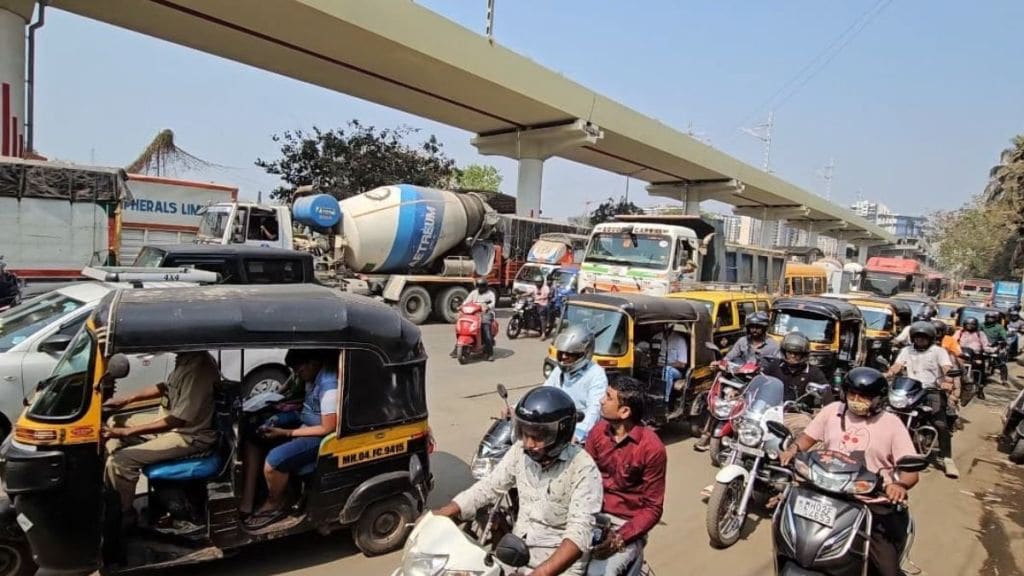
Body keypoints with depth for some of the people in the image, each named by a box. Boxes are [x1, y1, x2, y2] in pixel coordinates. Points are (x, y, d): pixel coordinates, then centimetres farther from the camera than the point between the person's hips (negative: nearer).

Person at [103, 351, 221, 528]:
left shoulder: (199, 368, -29)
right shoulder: (185, 358, -1)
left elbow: (178, 420, -26)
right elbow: (167, 387, 18)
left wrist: (127, 431, -22)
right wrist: (126, 399, 10)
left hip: (189, 435, -10)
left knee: (121, 461, -19)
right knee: (114, 423, 14)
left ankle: (123, 516, 7)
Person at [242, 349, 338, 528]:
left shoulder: (330, 387, -30)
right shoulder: (315, 373, -2)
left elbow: (327, 429, -26)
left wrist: (286, 433, -21)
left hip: (321, 436, -10)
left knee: (273, 461, -25)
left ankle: (275, 506, 5)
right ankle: (246, 501, 5)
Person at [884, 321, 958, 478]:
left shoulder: (939, 351, 10)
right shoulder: (906, 351, 19)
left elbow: (947, 369, -6)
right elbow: (897, 366, 4)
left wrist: (948, 379, -30)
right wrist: (888, 374, -20)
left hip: (933, 391, -2)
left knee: (941, 424, -21)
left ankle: (947, 459, -17)